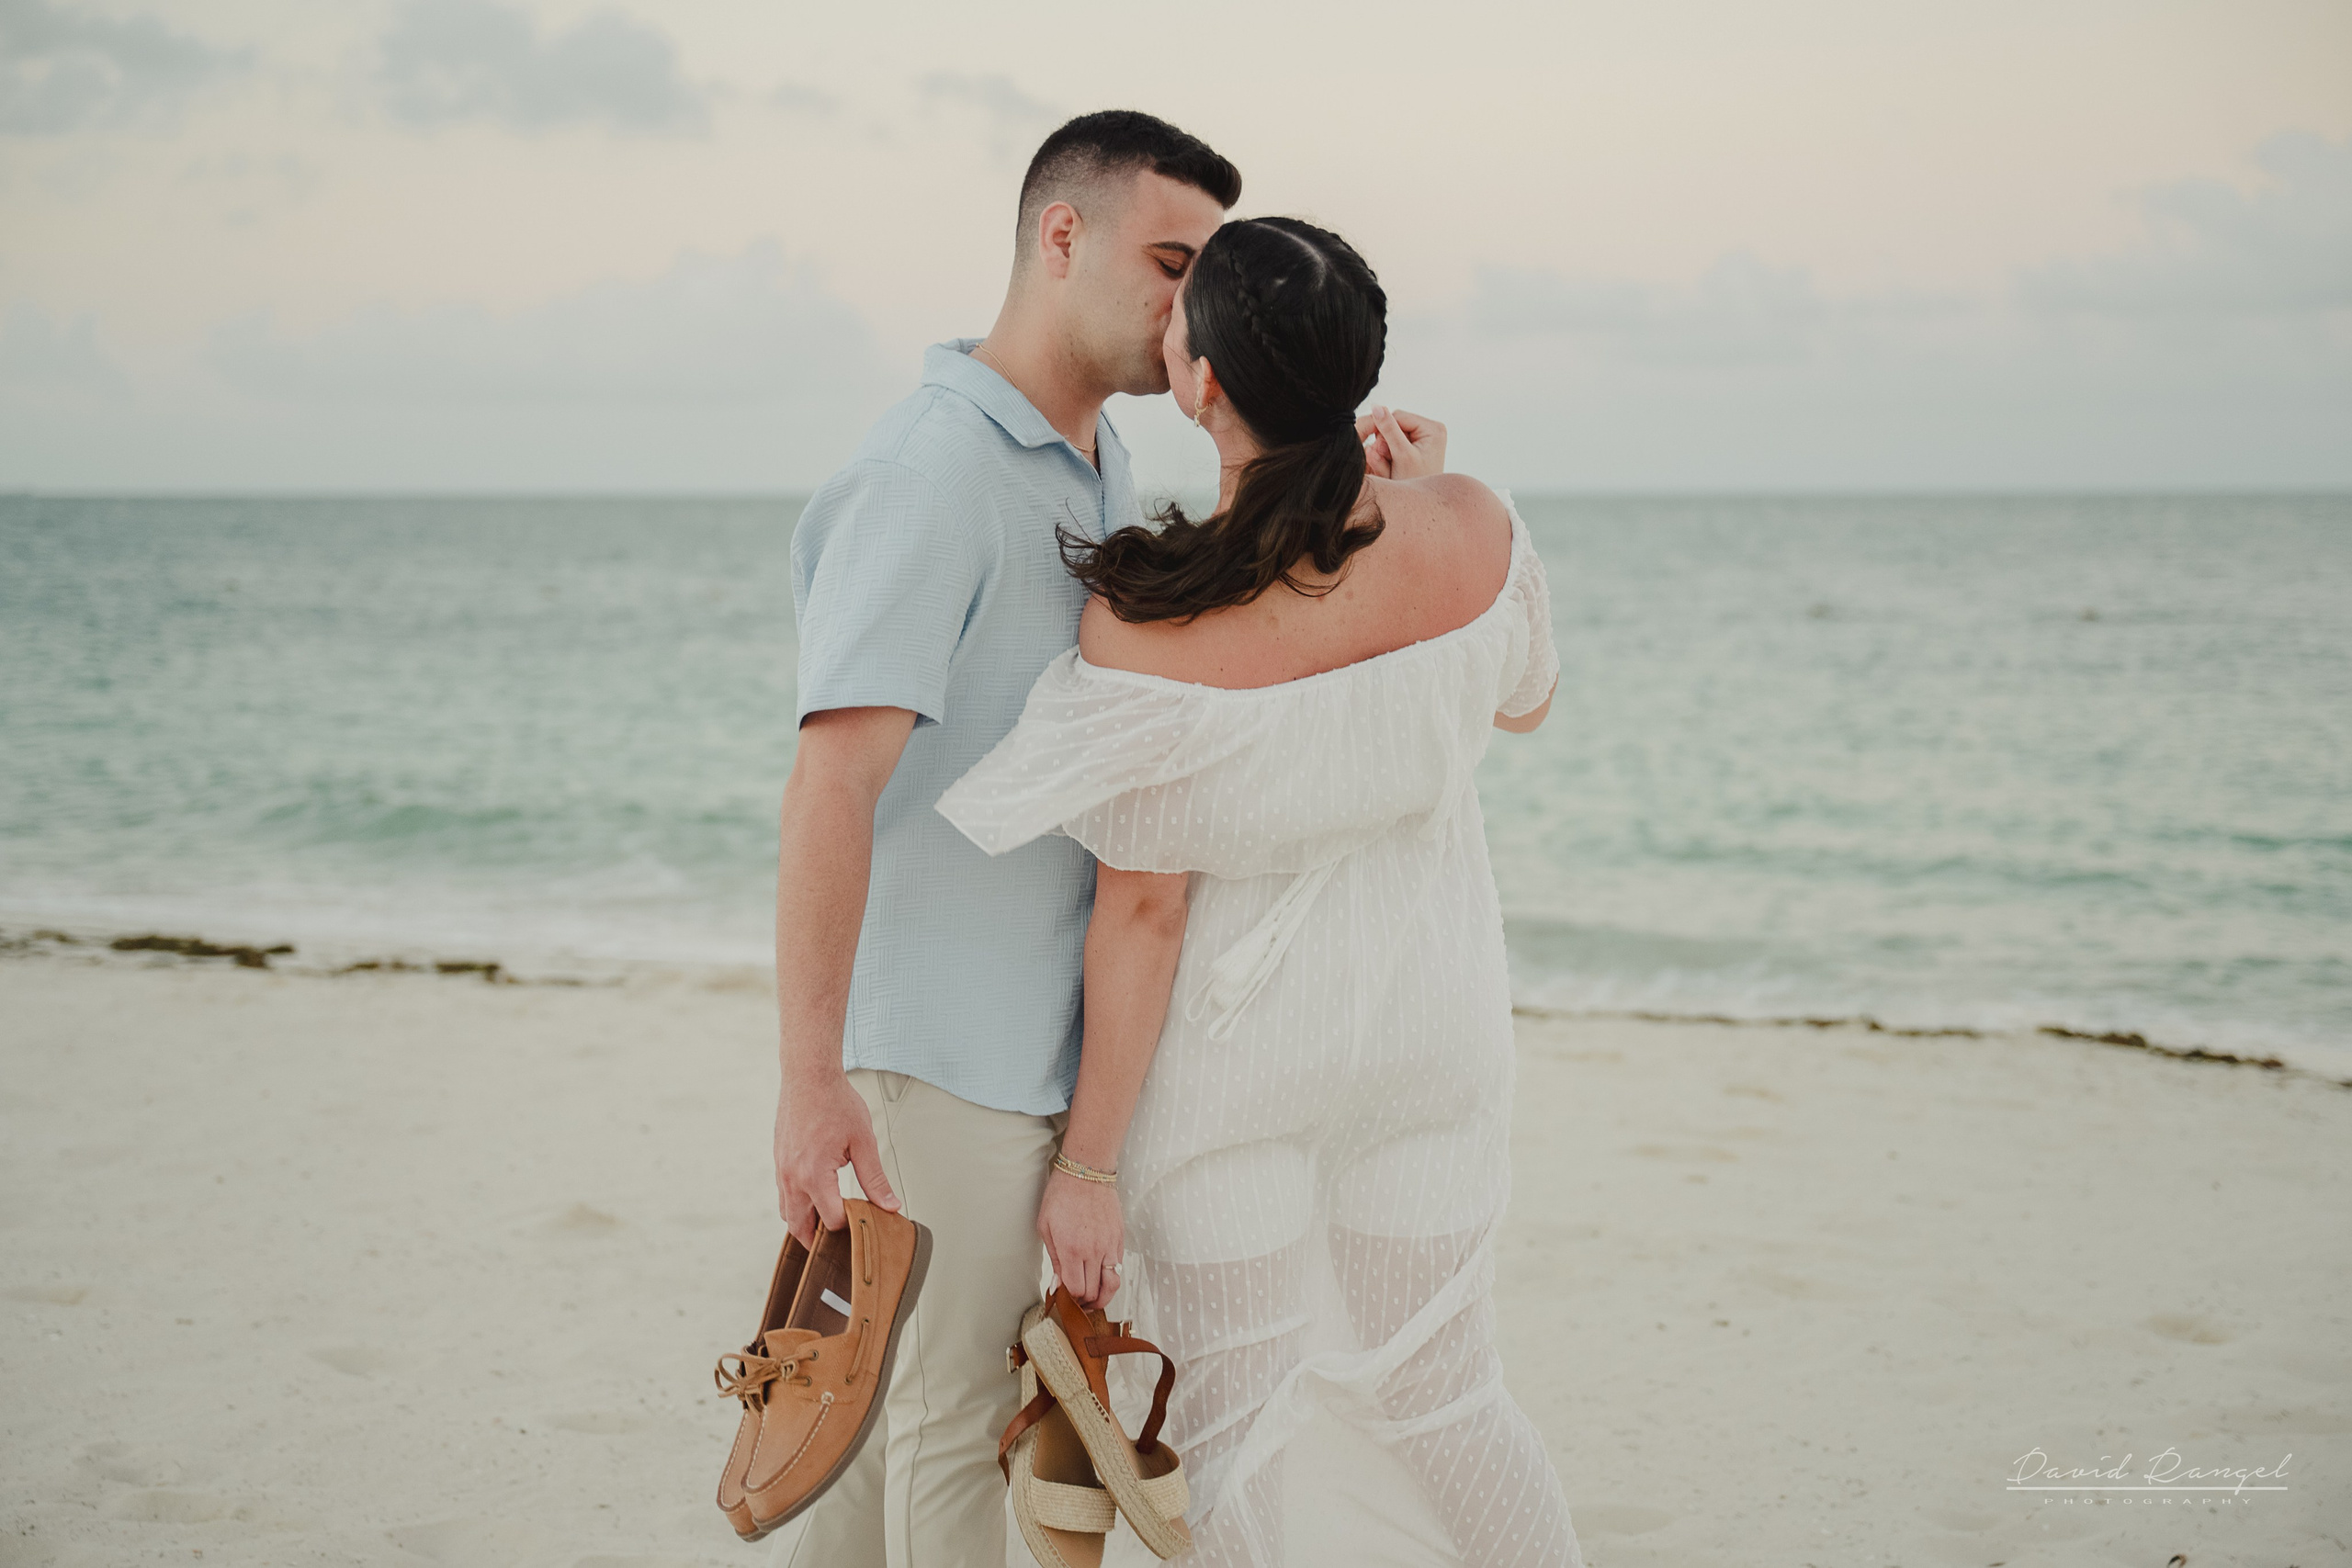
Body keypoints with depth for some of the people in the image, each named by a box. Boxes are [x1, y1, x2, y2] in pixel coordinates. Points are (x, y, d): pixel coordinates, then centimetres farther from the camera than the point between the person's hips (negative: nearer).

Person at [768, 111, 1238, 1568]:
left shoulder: (1097, 465, 11)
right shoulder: (930, 476, -20)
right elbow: (831, 781, -28)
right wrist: (809, 1083, -32)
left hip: (1042, 1007, 9)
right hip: (951, 1033, -9)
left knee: (897, 1354, 20)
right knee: (959, 1402, 5)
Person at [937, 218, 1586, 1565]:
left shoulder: (1146, 625, -25)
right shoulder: (1470, 534, -15)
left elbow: (1143, 908, -19)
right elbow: (1525, 700, 7)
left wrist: (1089, 1163, -8)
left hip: (1233, 1039, -4)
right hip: (1430, 1022, 4)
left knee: (1232, 1431, 10)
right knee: (1443, 1394, 22)